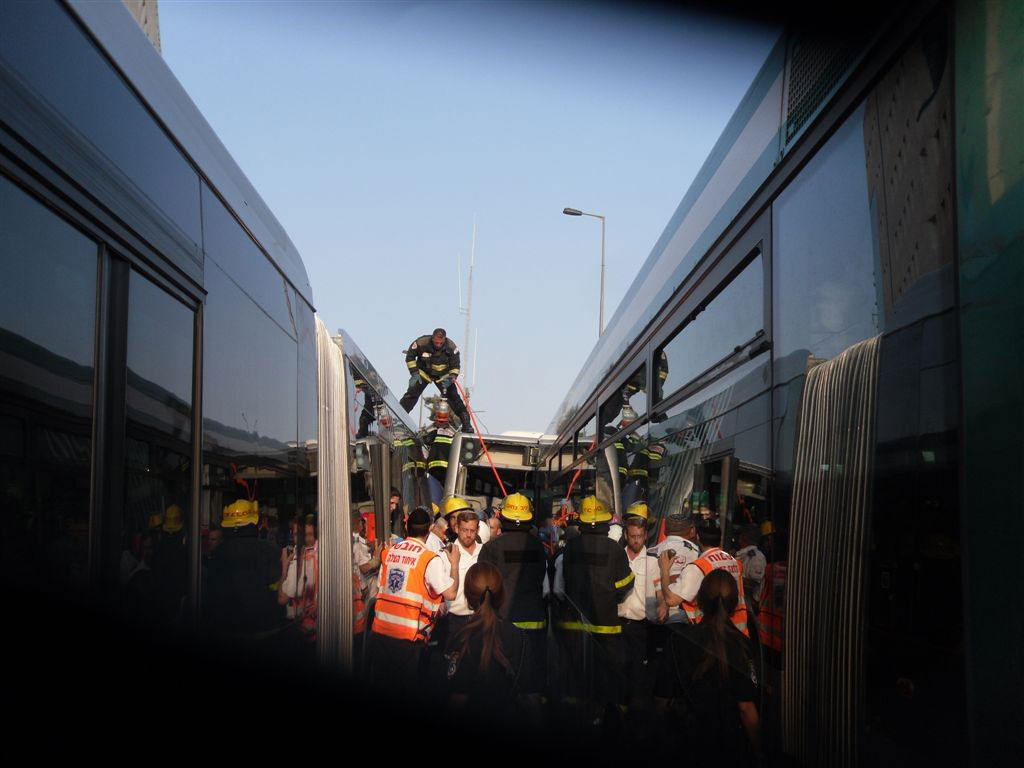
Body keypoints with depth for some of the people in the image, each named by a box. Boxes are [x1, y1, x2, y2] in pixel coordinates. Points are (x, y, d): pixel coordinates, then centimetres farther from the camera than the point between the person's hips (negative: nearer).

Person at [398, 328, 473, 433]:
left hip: (443, 375, 1)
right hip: (424, 372, -1)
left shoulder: (451, 347, -21)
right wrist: (414, 373, -14)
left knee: (453, 397, -7)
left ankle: (466, 423, 1)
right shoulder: (421, 343, -25)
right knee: (411, 394, -15)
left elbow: (455, 365, -6)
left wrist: (452, 377, -23)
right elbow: (410, 357, -8)